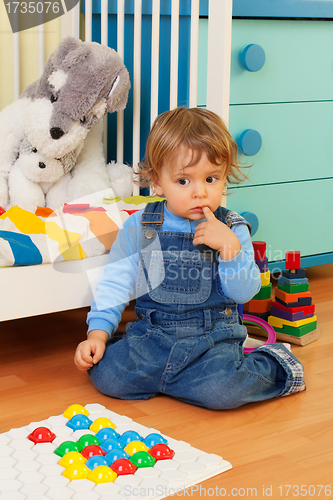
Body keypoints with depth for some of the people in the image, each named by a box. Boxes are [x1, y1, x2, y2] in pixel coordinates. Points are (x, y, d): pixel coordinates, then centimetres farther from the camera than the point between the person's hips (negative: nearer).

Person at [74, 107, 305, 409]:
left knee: (221, 392, -28)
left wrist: (230, 245, -20)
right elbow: (115, 284, 6)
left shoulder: (232, 229, 0)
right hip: (151, 335, 2)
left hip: (214, 338, -2)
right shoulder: (139, 228, 1)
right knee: (105, 375, -20)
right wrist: (98, 333, -5)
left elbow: (245, 292, -6)